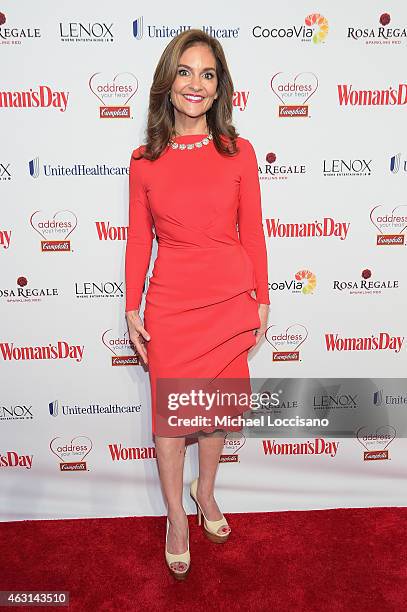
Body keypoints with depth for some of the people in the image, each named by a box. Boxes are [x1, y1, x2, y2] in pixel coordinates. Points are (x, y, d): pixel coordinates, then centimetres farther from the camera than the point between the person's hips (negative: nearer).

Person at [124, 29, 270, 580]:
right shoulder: (145, 160, -1)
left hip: (230, 305, 1)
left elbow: (252, 234, 2)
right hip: (170, 307, 0)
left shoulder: (239, 152, -1)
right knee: (169, 412, 11)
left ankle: (206, 492, 45)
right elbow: (139, 240, 3)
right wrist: (131, 311, 3)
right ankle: (176, 518, 35)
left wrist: (261, 301, 4)